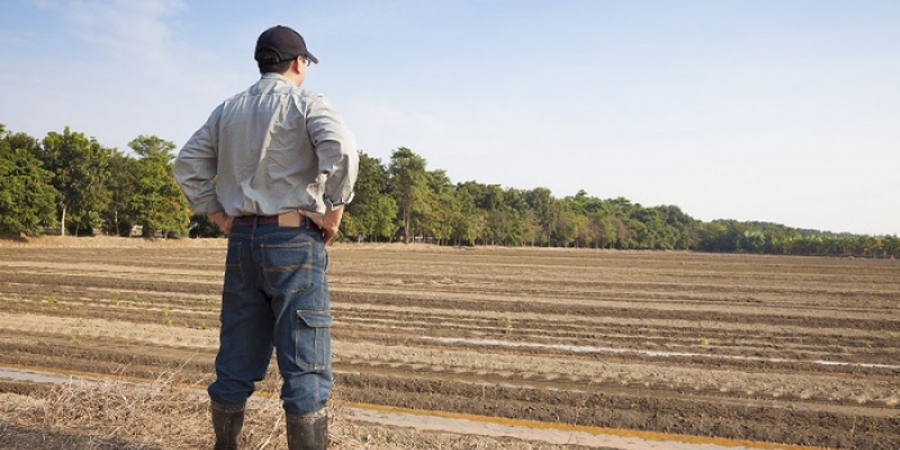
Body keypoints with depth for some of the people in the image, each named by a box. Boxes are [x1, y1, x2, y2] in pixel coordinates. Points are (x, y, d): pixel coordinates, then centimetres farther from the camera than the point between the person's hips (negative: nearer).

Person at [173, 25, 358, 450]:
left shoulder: (228, 109, 16)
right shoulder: (307, 103, -2)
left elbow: (188, 163, 15)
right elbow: (341, 150, -21)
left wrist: (217, 214, 13)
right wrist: (335, 210, -12)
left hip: (242, 239, 6)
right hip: (294, 239, -6)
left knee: (237, 359, 14)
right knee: (305, 366, -3)